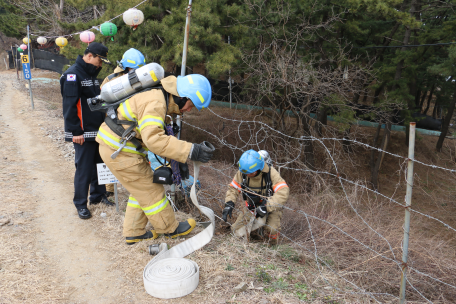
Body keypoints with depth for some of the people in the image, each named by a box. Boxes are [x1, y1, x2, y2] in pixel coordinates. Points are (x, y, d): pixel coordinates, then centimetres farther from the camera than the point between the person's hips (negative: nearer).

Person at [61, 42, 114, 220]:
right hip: (83, 133, -9)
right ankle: (80, 204, 11)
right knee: (84, 168, -2)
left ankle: (98, 195, 29)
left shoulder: (92, 74, 15)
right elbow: (69, 105, -18)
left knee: (99, 164, 15)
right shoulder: (73, 74, -13)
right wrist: (75, 132, -20)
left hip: (97, 130, 9)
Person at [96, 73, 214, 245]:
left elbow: (157, 135, 12)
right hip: (118, 151, -10)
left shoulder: (161, 99, 7)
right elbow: (153, 139, -37)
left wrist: (178, 158, 9)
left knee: (141, 190, 19)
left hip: (116, 146, 10)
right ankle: (170, 228, 20)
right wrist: (190, 151, -38)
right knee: (150, 190, 3)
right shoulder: (156, 103, -26)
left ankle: (134, 233, 30)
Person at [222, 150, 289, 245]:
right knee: (236, 230, -7)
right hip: (251, 208, 4)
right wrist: (229, 204, -22)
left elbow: (283, 192, -32)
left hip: (270, 208, -4)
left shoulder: (271, 173, -25)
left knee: (271, 230, -30)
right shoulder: (242, 173, -14)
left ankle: (272, 244, 10)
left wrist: (266, 207, -39)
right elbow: (233, 188, -3)